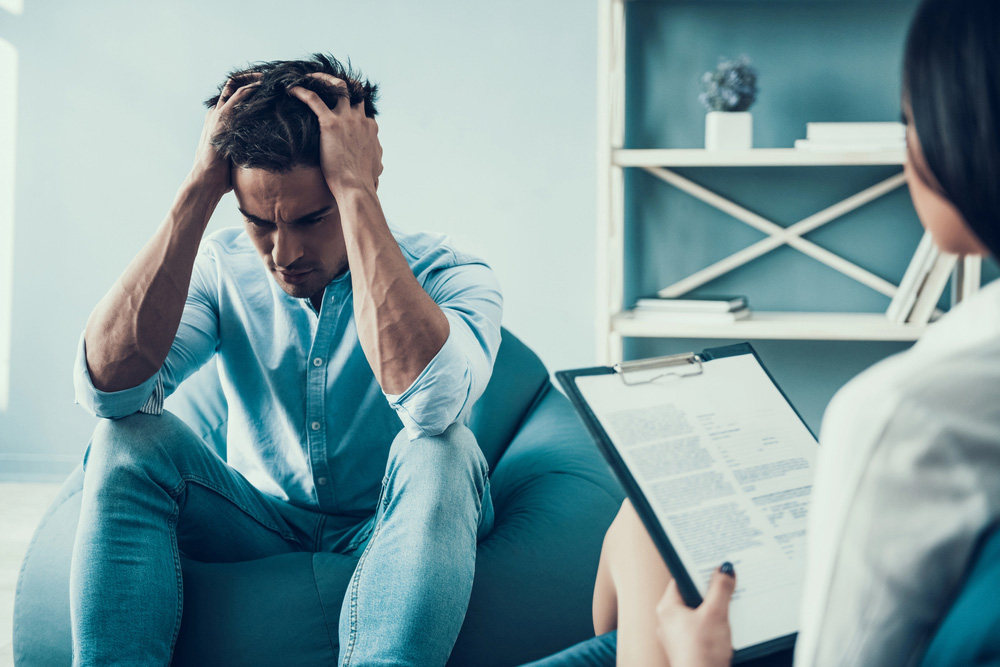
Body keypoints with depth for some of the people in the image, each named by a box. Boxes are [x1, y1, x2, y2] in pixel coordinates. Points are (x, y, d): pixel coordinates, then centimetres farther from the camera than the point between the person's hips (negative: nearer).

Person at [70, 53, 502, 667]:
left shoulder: (447, 275, -15)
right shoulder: (223, 271, -7)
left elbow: (432, 401, -40)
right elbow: (109, 387, -26)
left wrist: (354, 190, -35)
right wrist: (199, 186, -27)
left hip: (393, 538, -2)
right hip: (260, 533, 3)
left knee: (440, 451, -34)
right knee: (132, 439, -22)